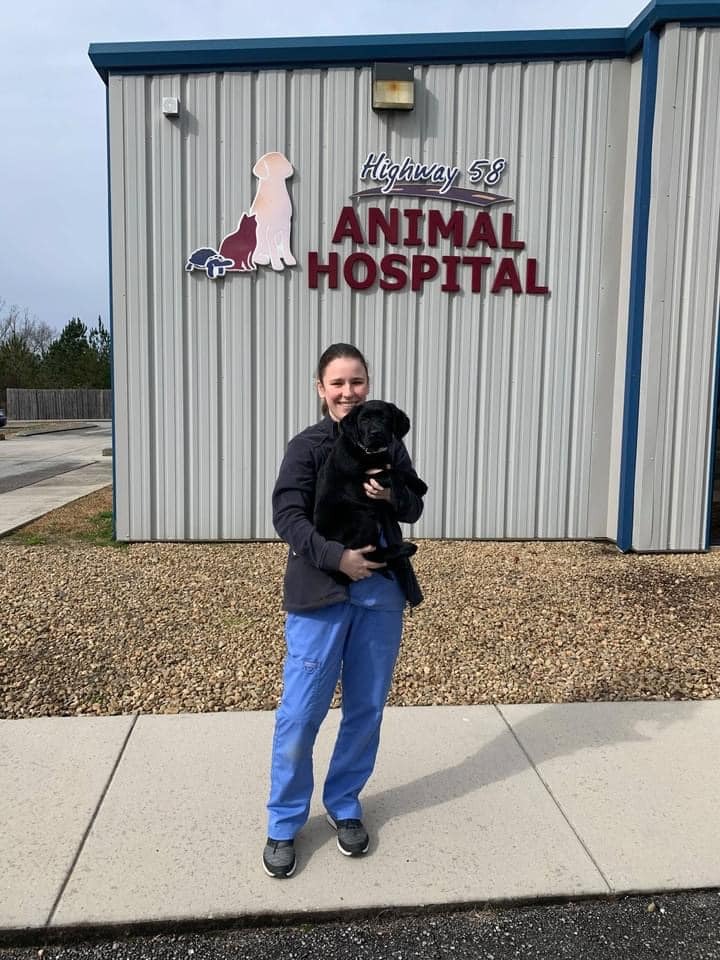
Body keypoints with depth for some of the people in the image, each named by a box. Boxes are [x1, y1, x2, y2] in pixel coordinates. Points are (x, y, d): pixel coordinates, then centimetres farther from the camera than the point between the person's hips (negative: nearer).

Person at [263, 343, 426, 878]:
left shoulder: (389, 443, 7)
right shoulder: (307, 446, -3)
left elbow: (415, 509, 10)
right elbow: (288, 516, -11)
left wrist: (392, 495, -12)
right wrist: (337, 557, -23)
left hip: (382, 595, 4)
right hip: (319, 595, -3)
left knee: (367, 709, 13)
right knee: (300, 713, 1)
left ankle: (345, 805, 34)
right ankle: (284, 823, 22)